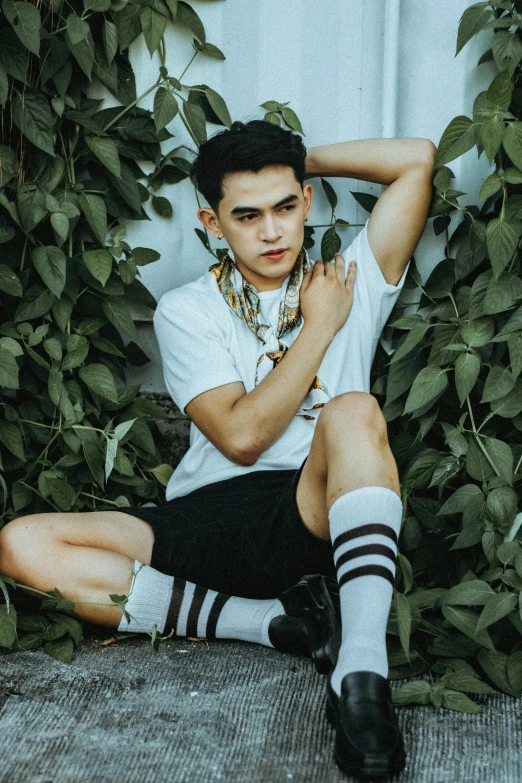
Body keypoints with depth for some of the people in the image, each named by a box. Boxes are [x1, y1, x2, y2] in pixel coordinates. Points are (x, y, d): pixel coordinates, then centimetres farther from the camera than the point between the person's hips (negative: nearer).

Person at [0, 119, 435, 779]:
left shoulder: (350, 280, 10)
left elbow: (417, 159, 1)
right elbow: (241, 436, -7)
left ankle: (362, 670, -39)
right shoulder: (187, 310, 7)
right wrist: (321, 326, -2)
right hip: (207, 522, 2)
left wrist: (303, 157, 11)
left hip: (318, 520, -1)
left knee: (352, 411, -32)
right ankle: (276, 622, -22)